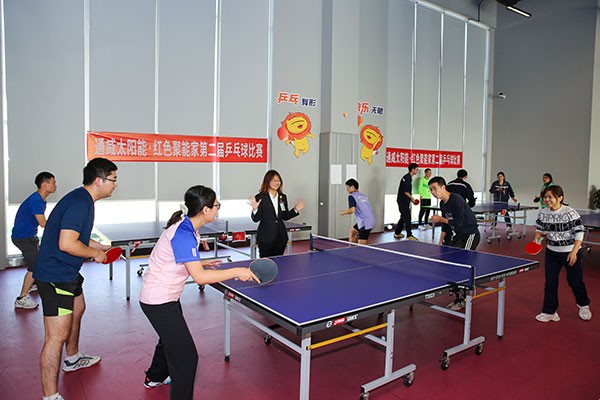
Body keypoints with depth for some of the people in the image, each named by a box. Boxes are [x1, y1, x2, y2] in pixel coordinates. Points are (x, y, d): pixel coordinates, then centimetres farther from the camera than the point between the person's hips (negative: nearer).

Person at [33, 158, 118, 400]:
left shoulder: (83, 200, 9)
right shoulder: (79, 203, -24)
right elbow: (66, 244, -31)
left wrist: (99, 247, 14)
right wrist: (95, 253, -16)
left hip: (67, 273, 12)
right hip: (55, 276, -11)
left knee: (77, 310, 29)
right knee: (57, 335, -9)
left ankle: (72, 359, 51)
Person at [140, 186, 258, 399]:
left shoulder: (185, 227, 0)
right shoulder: (184, 235, -30)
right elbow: (200, 277, -37)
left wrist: (201, 263, 6)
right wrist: (236, 272, -32)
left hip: (165, 296, 11)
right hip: (159, 301, -11)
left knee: (171, 338, 32)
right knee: (186, 356, -8)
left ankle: (155, 377, 58)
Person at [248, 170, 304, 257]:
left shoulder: (283, 197, 8)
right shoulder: (260, 197, -8)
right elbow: (256, 219, -9)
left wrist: (295, 210, 2)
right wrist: (255, 209, -27)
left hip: (281, 237, 5)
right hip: (266, 238, -5)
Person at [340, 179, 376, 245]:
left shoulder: (351, 196, -9)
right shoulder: (363, 196, 15)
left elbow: (352, 210, -22)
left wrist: (343, 212, -3)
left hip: (365, 223, -9)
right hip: (370, 220, 9)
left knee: (361, 246, -5)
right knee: (352, 232, 26)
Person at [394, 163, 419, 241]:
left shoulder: (408, 177, 15)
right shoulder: (407, 178, -17)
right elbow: (405, 191, -22)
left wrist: (411, 199, 14)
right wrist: (412, 198, -11)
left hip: (404, 201, 10)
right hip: (403, 201, -10)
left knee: (403, 217, 16)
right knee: (407, 218, -7)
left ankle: (397, 233, 25)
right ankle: (409, 235, -3)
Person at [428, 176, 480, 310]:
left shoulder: (457, 200, -23)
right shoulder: (442, 204, 4)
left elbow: (458, 222, -27)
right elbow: (447, 224, 14)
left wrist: (440, 219, -18)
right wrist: (441, 241, 12)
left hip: (470, 235, -9)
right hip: (458, 235, 9)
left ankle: (460, 300, 1)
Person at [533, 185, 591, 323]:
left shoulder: (570, 213, -18)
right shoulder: (543, 213, -4)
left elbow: (579, 232, -15)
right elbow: (540, 228, 10)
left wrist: (574, 252, -21)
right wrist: (537, 238, -11)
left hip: (571, 253, -3)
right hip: (552, 252, 3)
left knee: (575, 281, 10)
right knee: (550, 283, 0)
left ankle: (583, 306, 39)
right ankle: (549, 312, 11)